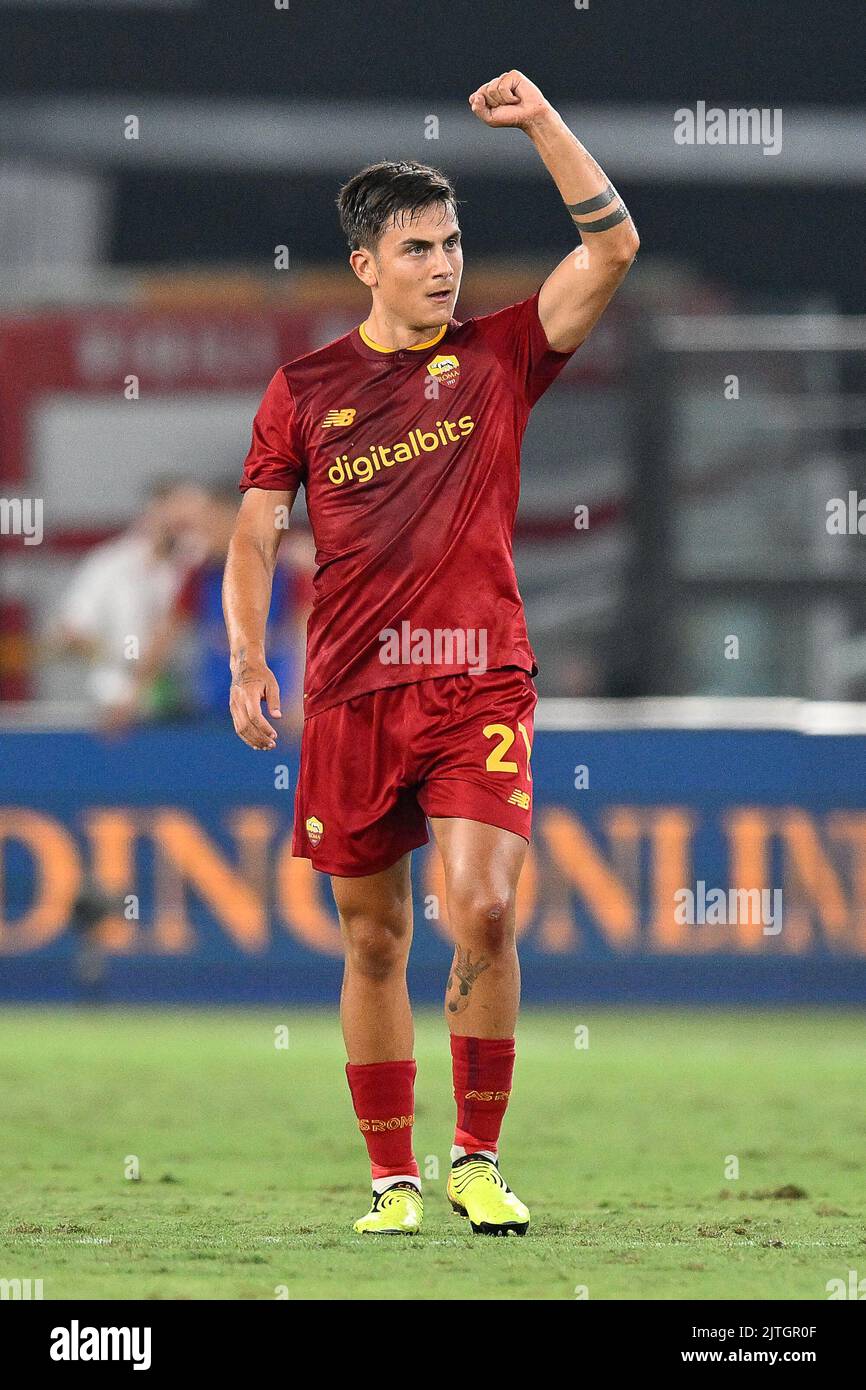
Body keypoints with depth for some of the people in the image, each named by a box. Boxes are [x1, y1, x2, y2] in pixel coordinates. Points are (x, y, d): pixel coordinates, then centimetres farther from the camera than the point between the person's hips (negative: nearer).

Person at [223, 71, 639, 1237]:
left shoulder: (497, 357, 6)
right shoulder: (305, 388, 7)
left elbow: (612, 247, -2)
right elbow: (256, 533, 8)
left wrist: (542, 123, -8)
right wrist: (247, 661, -5)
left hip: (479, 681, -1)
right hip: (350, 693, 1)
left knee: (484, 910, -16)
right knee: (374, 939, 4)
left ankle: (478, 1160, -1)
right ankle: (392, 1177, 14)